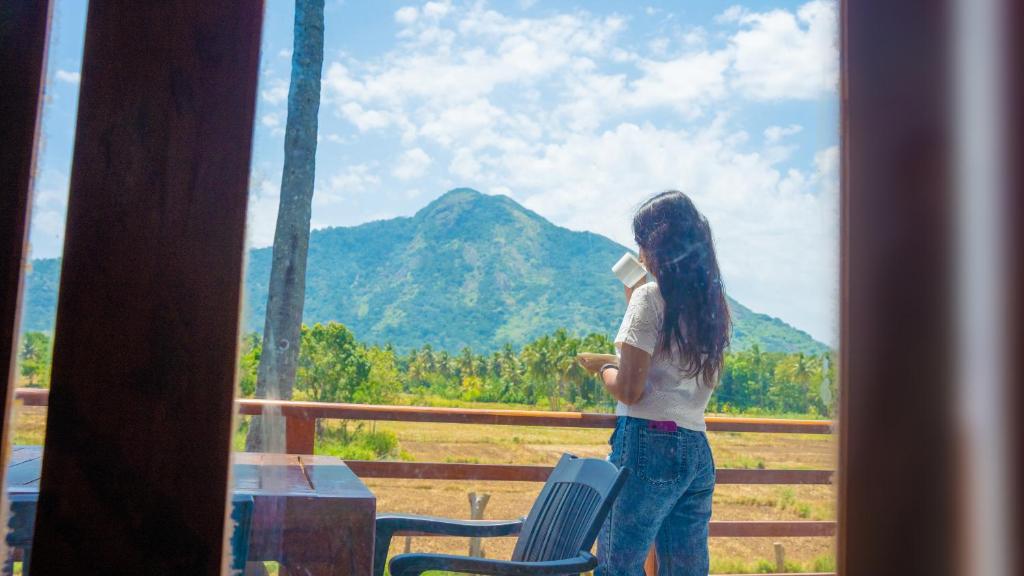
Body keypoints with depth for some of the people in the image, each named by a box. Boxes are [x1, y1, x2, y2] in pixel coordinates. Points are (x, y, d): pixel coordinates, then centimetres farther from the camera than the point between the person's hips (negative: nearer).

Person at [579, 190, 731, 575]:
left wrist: (601, 367, 7)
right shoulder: (713, 302, 13)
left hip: (648, 443, -8)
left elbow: (628, 390, -14)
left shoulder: (649, 296, -9)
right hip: (698, 451, 8)